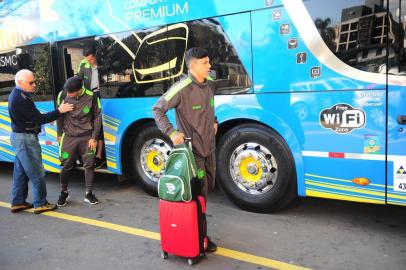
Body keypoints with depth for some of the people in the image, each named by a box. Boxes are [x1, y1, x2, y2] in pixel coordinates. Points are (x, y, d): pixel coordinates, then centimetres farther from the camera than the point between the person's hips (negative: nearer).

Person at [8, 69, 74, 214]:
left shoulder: (17, 94, 11)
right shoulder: (21, 99, -22)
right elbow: (38, 118, -21)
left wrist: (46, 117, 1)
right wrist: (59, 111, -18)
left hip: (19, 137, 11)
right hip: (26, 139, -11)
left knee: (21, 172, 16)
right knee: (37, 173, -2)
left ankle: (17, 202, 24)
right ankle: (40, 204, 7)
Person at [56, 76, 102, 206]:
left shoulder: (91, 97, -12)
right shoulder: (62, 95, -7)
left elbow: (97, 117, -3)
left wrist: (94, 137, -5)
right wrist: (59, 134, 9)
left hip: (87, 137, -1)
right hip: (68, 137, 1)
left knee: (89, 164, 1)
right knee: (66, 165, 6)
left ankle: (89, 194, 15)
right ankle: (64, 193, 26)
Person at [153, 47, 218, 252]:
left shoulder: (209, 84, 3)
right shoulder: (182, 88, -20)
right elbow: (157, 109, -15)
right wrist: (171, 132, -23)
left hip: (210, 146, 8)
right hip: (192, 148, -8)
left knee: (208, 186, 19)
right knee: (199, 193, -1)